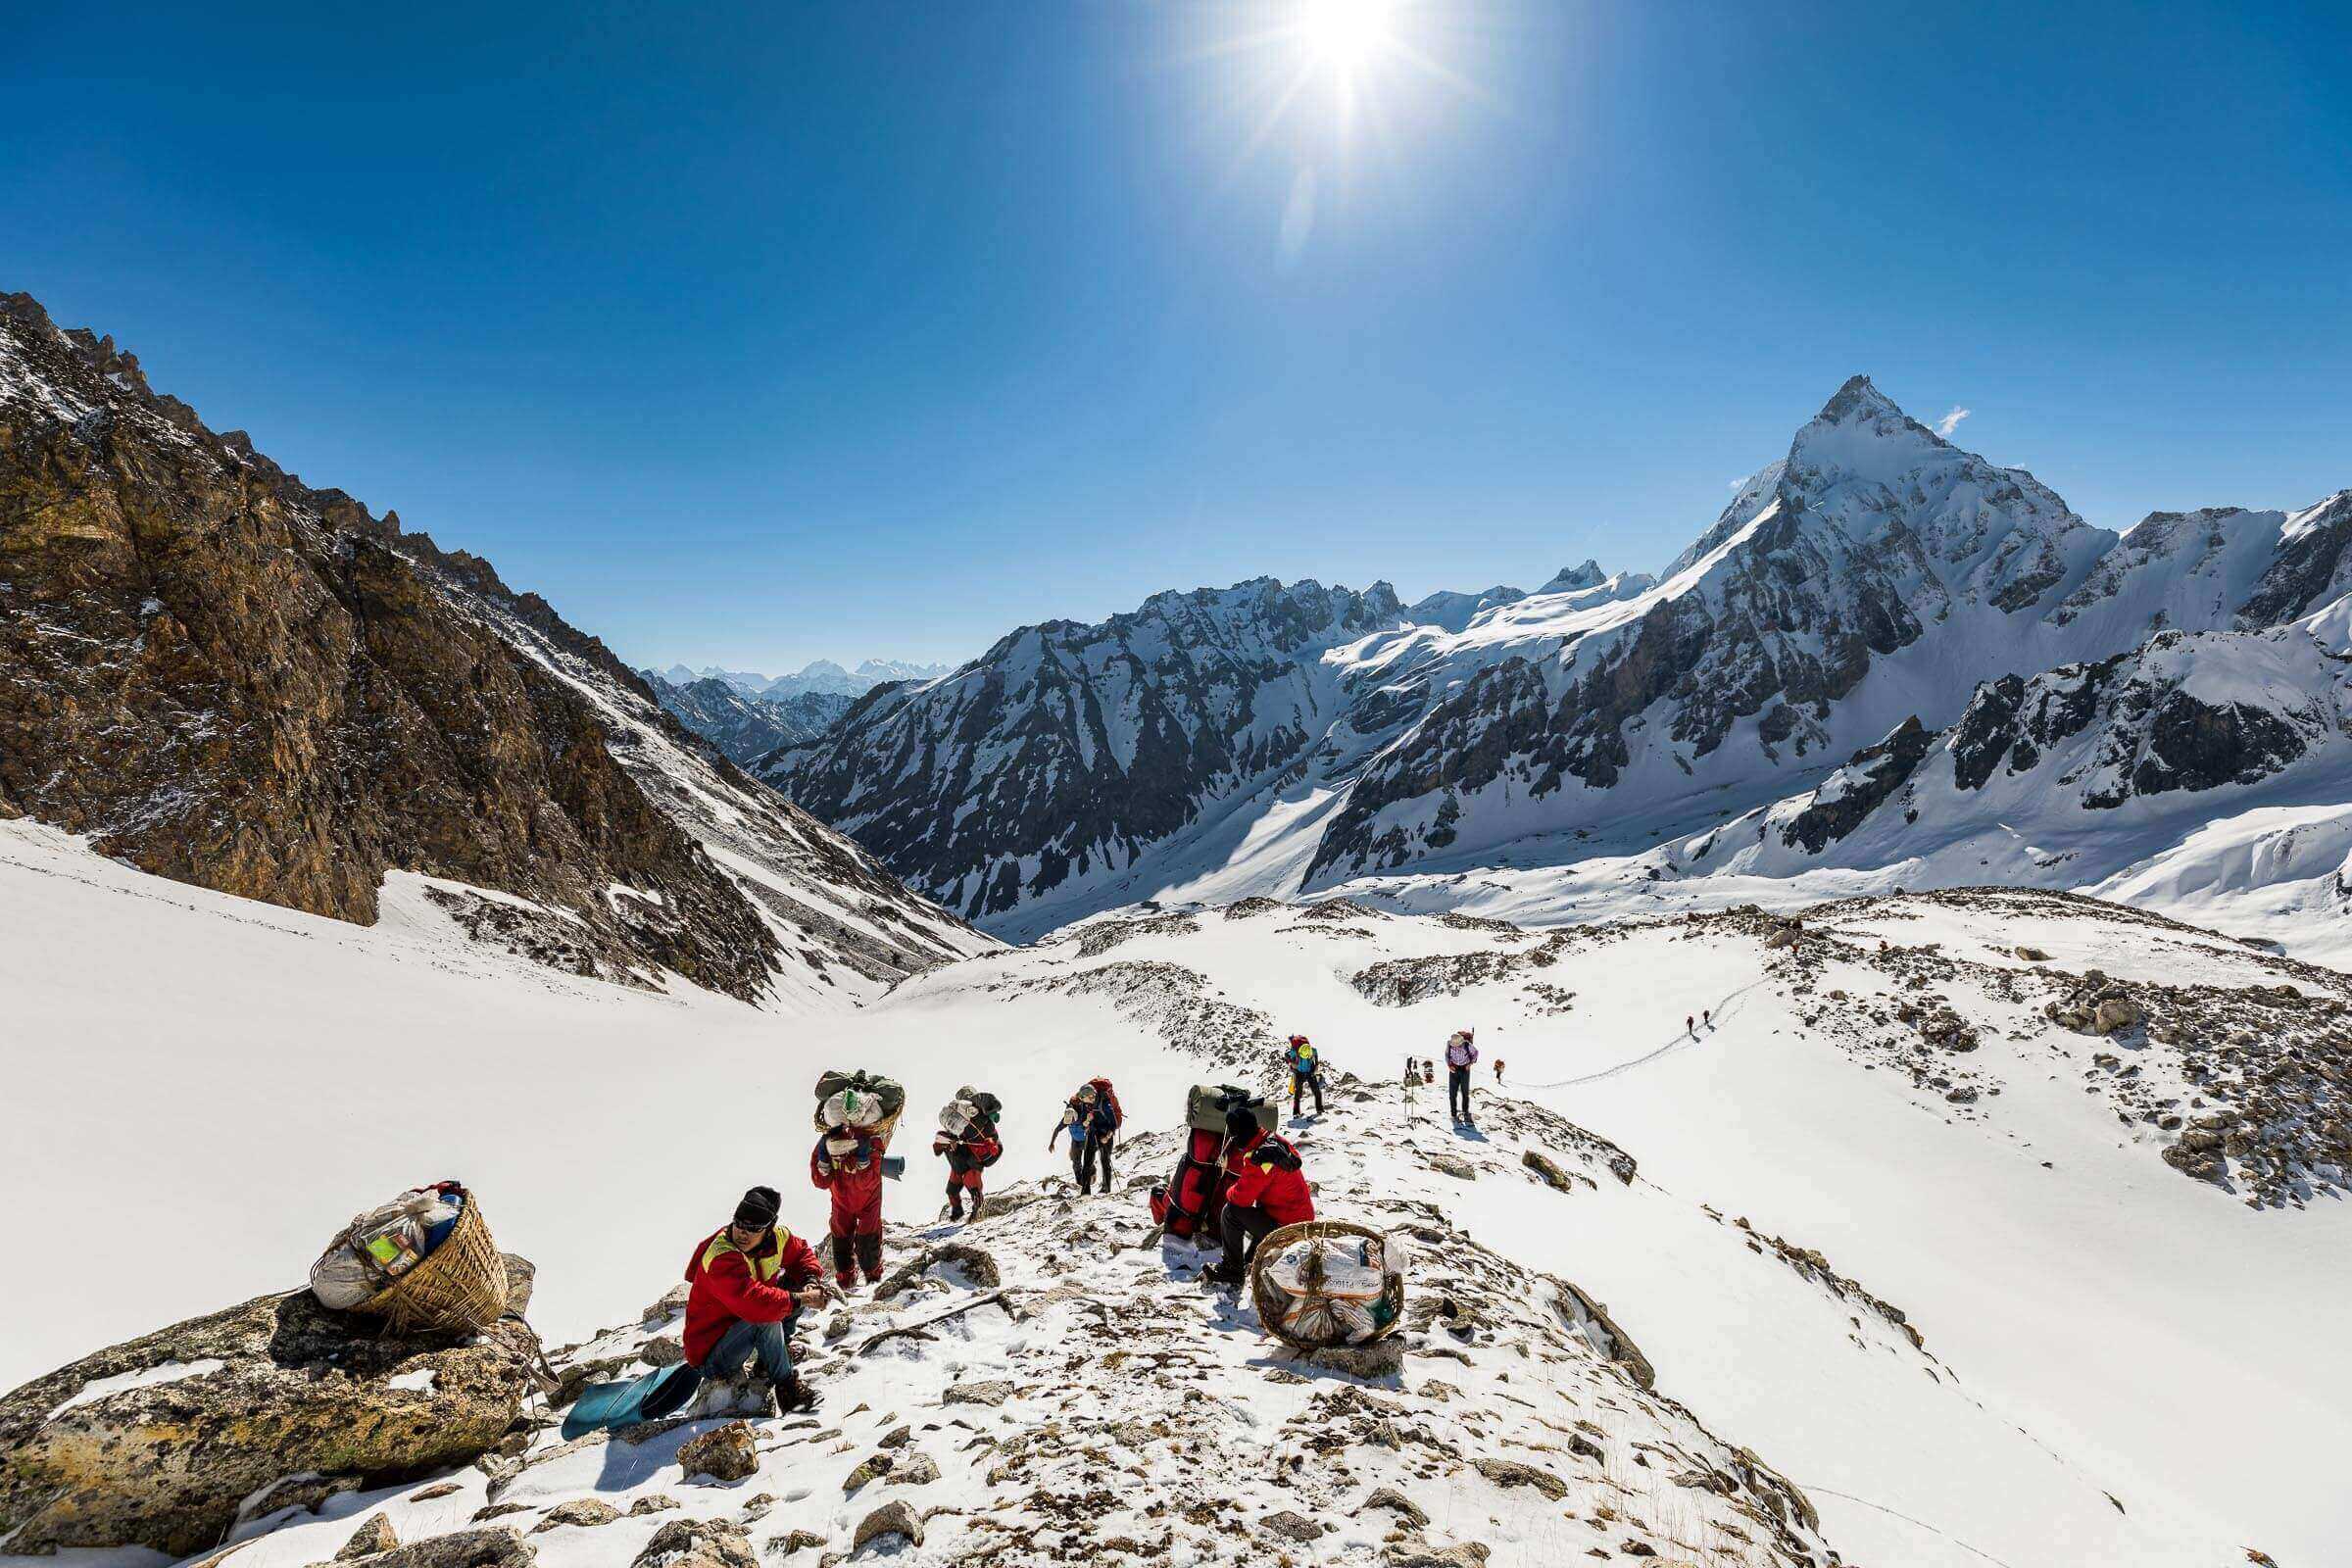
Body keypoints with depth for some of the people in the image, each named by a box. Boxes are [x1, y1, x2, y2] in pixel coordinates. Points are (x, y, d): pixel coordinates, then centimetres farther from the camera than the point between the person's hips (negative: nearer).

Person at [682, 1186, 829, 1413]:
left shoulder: (776, 1237, -9)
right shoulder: (721, 1258, -31)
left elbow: (801, 1252, 10)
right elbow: (753, 1302, -44)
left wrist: (811, 1280, -11)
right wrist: (800, 1299, -33)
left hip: (737, 1330, 8)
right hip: (710, 1358, -8)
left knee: (792, 1283, -3)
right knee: (765, 1319, -33)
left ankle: (769, 1361, 4)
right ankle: (785, 1385, -19)